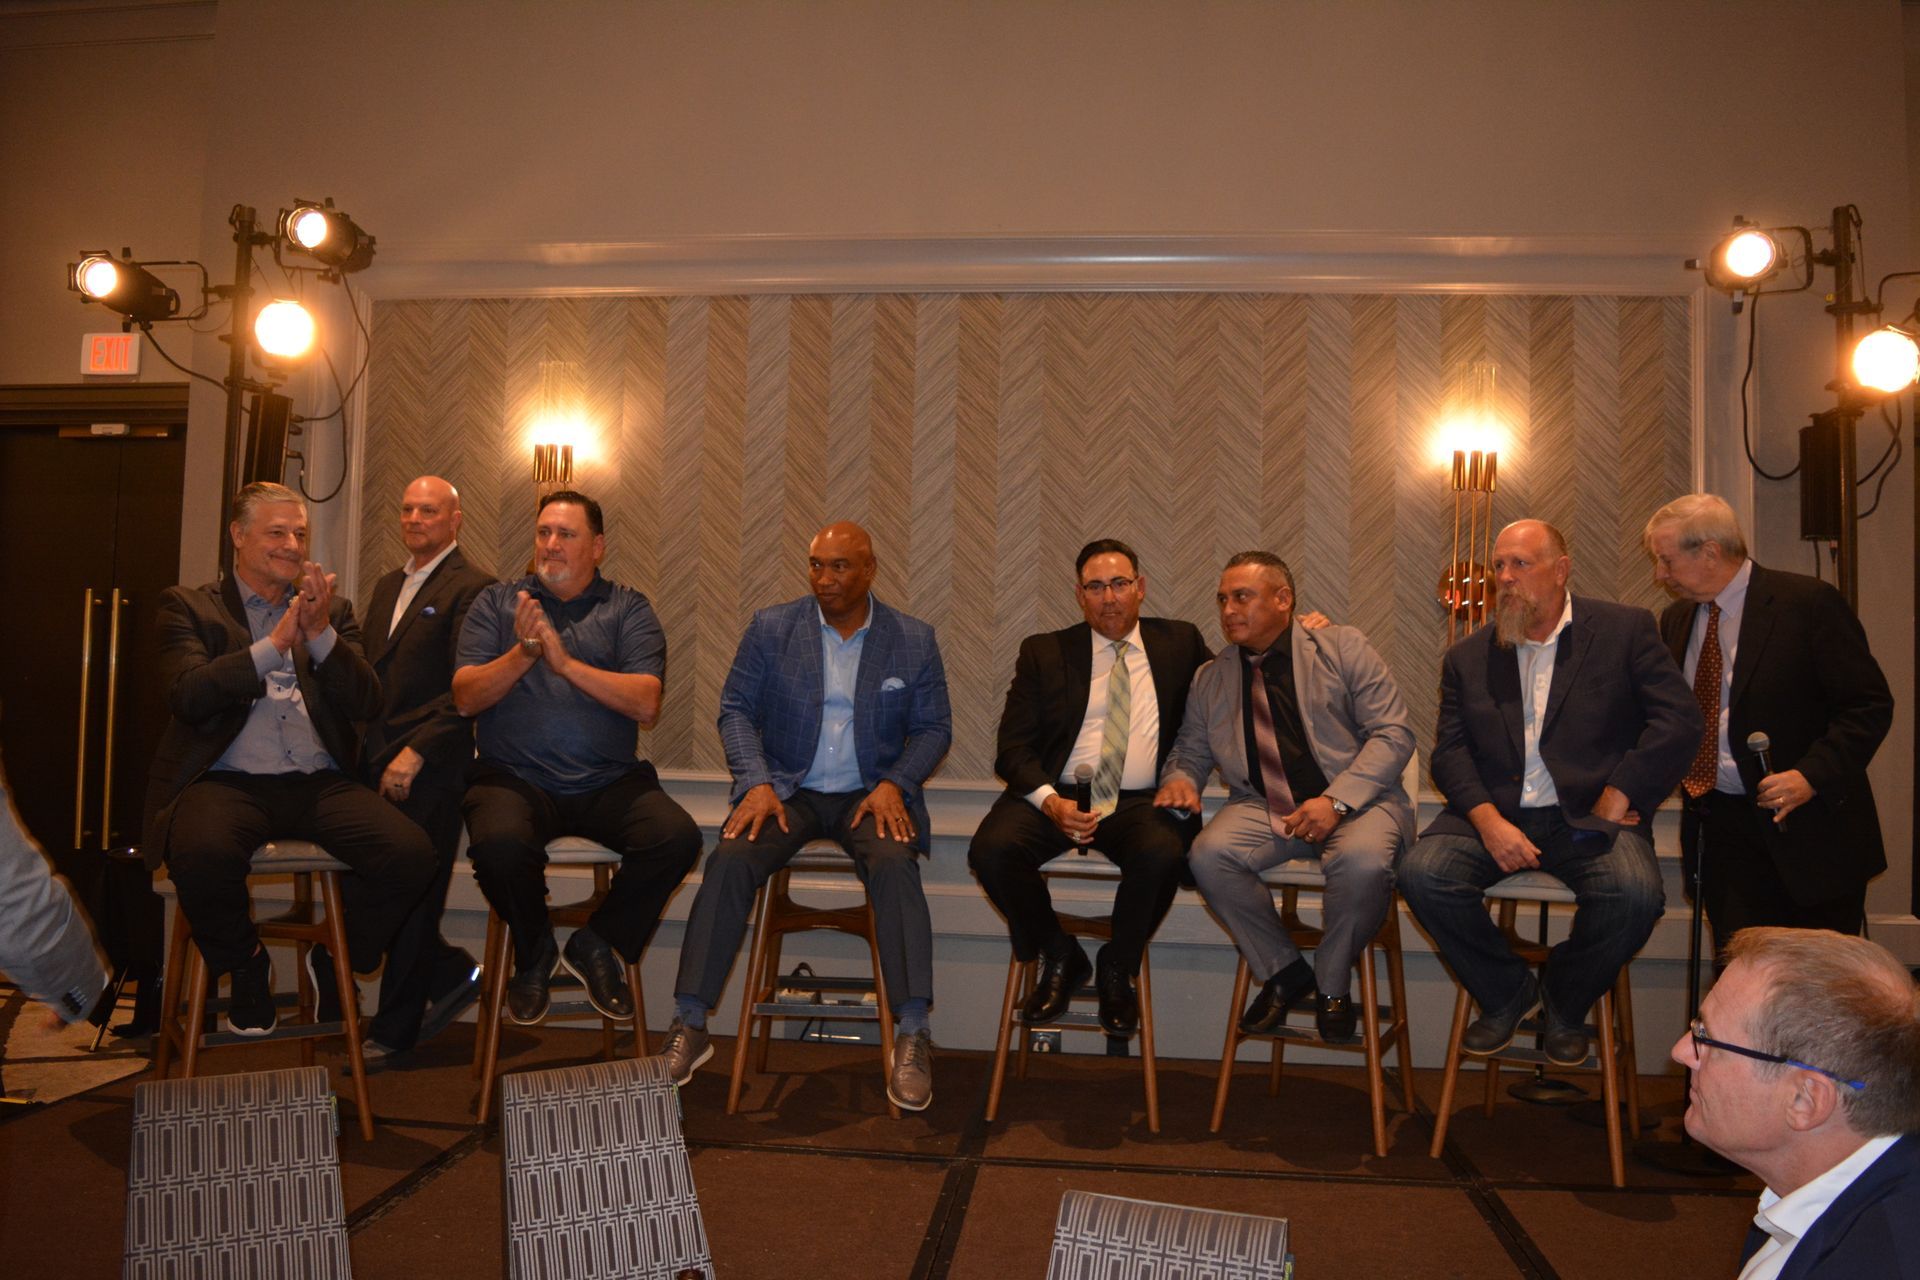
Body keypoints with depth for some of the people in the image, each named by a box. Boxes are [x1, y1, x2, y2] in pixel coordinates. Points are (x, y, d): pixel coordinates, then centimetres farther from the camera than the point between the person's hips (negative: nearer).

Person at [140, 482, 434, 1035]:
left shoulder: (331, 611, 19)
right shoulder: (188, 606, 12)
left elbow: (367, 703, 5)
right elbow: (188, 696, -6)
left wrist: (320, 633, -9)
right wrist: (275, 644, -13)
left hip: (320, 782, 2)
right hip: (228, 780, -2)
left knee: (412, 853, -24)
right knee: (203, 854, -36)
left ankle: (335, 957, 8)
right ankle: (247, 965, -1)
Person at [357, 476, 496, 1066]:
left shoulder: (472, 589, -7)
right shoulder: (387, 587, 19)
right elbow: (370, 674, 21)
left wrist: (416, 753, -19)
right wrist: (365, 747, 8)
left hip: (430, 773, -7)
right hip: (378, 765, 8)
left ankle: (394, 1031, 14)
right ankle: (452, 972, 30)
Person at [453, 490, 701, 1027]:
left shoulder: (628, 609, 8)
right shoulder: (496, 602, 12)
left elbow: (646, 704, -7)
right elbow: (466, 697, 0)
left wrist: (566, 662, -17)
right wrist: (521, 656, -17)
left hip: (609, 781, 1)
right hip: (515, 776, 0)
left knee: (677, 836, -26)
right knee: (498, 842, -32)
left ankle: (596, 946, 3)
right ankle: (534, 952, 3)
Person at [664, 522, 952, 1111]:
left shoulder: (914, 640, 4)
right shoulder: (771, 627, 4)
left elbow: (933, 727, 6)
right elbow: (736, 710, 3)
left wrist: (894, 784, -11)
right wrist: (757, 782, -13)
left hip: (871, 794, 0)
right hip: (786, 789, 1)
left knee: (894, 863, -32)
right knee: (730, 859, -27)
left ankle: (912, 1034, -27)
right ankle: (689, 1026, -19)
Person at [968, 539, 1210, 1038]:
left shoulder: (1179, 643, 14)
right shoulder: (1044, 652, 10)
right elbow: (1013, 747, 3)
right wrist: (1050, 802, -15)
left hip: (1143, 802, 0)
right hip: (1056, 795, 1)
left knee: (1161, 855, -34)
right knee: (991, 848, -27)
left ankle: (1117, 969, -3)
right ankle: (1059, 958, 2)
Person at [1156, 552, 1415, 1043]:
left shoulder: (1343, 648, 3)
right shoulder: (1210, 679, 14)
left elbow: (1393, 733, -5)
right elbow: (1190, 751, 21)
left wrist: (1337, 800, -19)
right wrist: (1178, 779, -6)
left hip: (1355, 801, -3)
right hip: (1261, 809, 3)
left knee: (1362, 863, -35)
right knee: (1209, 855, -28)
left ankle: (1331, 984, -5)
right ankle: (1284, 972, -4)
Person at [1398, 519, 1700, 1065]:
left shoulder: (1625, 629, 5)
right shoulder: (1467, 657, 12)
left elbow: (1679, 720, -2)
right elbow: (1450, 752, 5)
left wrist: (1617, 799, -10)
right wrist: (1488, 820, -13)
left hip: (1587, 815, -2)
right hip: (1494, 814, 2)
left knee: (1635, 892, -31)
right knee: (1421, 872, -25)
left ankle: (1565, 1001, 2)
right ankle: (1507, 991, 4)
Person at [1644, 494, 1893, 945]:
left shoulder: (1809, 602, -9)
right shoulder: (1676, 619, 10)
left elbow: (1869, 705, -10)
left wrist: (1812, 776, -22)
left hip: (1808, 829, -4)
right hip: (1720, 828, 5)